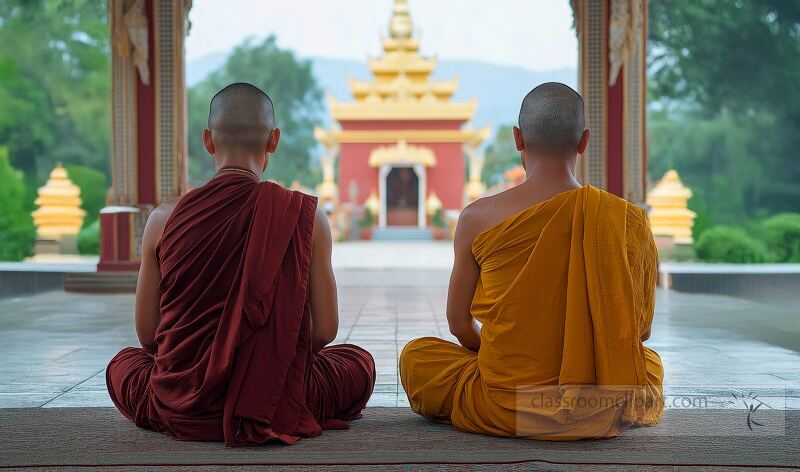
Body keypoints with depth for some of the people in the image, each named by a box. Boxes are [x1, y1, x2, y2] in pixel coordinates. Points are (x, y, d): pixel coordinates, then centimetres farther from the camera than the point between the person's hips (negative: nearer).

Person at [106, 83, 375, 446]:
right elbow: (325, 330, -5)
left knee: (122, 363, 34)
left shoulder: (164, 219, -7)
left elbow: (147, 333, 0)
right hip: (279, 409, 0)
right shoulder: (306, 218, -10)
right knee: (359, 362, 28)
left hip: (181, 412, 1)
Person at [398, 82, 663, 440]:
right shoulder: (631, 221, -8)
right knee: (649, 360, 36)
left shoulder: (477, 218, -10)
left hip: (505, 406, -1)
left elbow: (459, 323, 1)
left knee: (415, 356, 26)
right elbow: (641, 328, 4)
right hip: (603, 415, 2)